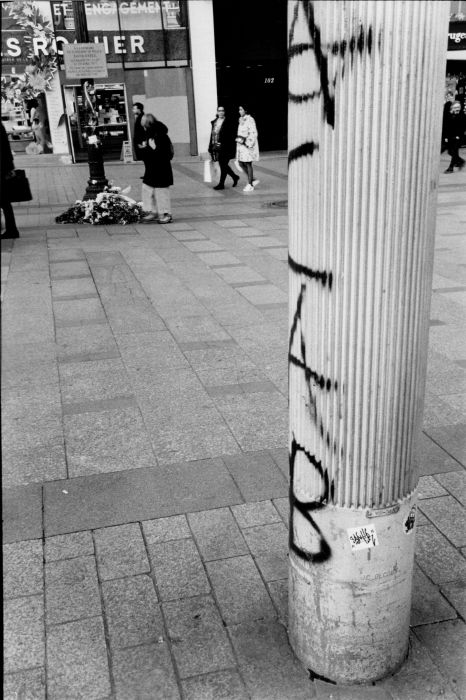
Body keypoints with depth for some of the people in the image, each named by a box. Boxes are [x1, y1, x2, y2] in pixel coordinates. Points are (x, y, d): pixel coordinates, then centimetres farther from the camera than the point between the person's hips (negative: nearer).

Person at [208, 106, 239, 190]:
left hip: (225, 147, -7)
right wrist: (211, 147, 13)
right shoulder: (214, 122, 13)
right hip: (216, 147, 7)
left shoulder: (228, 122, -6)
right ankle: (235, 177, 31)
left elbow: (231, 135, -9)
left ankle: (221, 184, 3)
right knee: (223, 165, 12)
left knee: (223, 165, -3)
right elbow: (212, 134, 15)